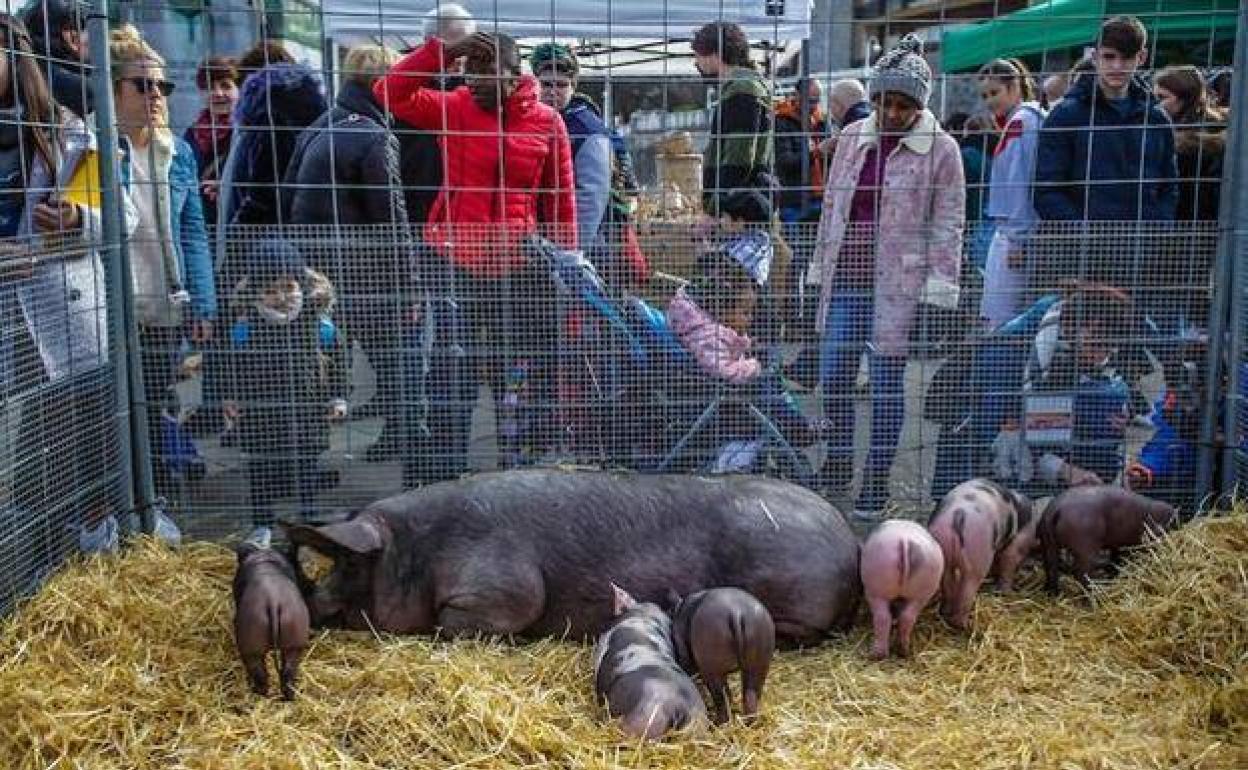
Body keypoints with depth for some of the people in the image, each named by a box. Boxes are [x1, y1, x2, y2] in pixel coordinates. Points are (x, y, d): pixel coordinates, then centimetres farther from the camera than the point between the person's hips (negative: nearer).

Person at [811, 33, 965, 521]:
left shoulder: (940, 149, -5)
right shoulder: (853, 138, 9)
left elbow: (948, 223, -4)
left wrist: (940, 288, -10)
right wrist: (821, 267, 16)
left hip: (899, 282, -4)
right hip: (847, 275, 5)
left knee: (887, 383, 2)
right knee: (833, 376, 6)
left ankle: (877, 481, 16)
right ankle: (839, 460, 28)